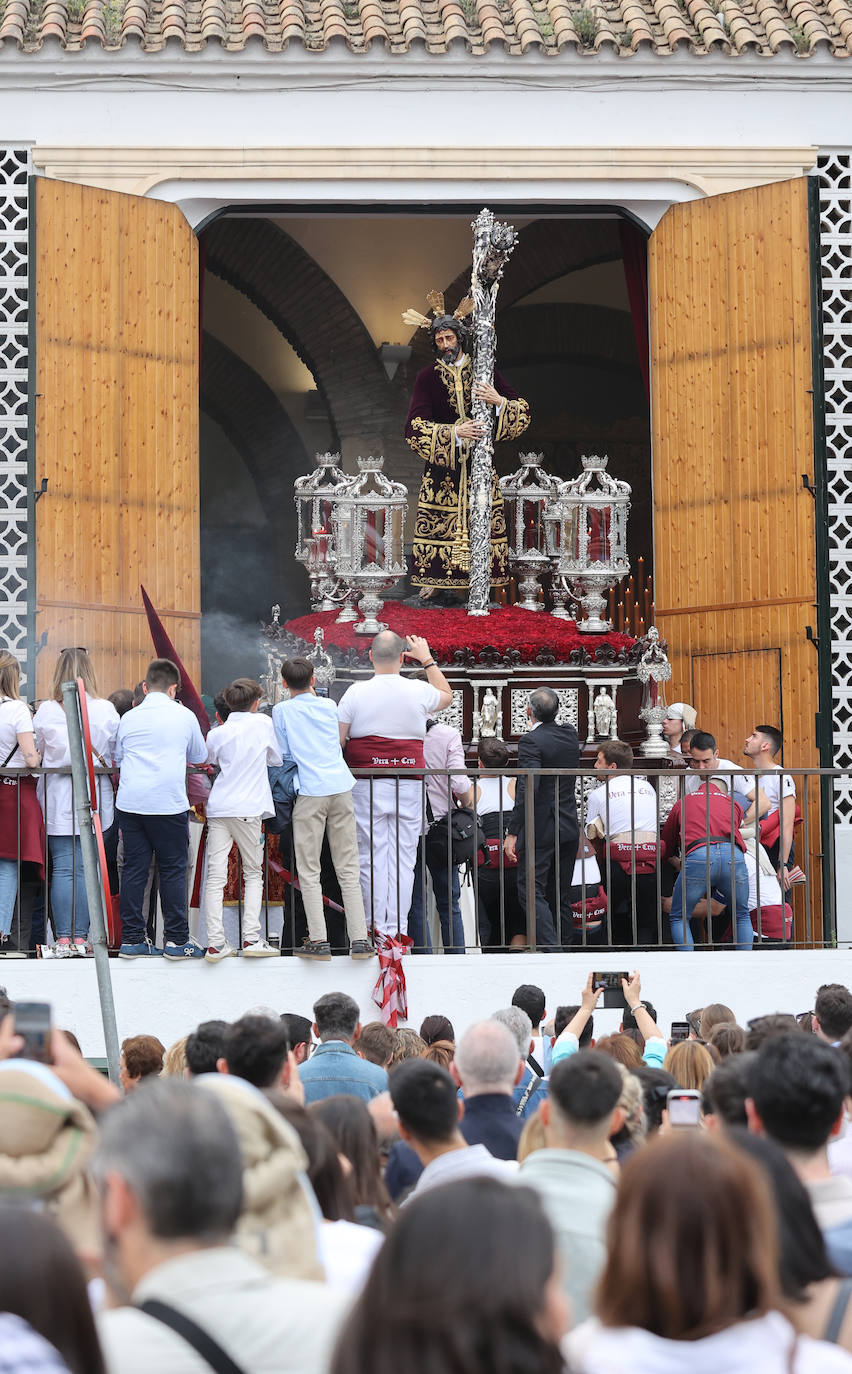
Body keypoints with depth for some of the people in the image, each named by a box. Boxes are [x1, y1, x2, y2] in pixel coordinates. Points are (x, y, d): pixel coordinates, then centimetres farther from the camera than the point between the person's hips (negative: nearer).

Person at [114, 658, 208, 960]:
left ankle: (131, 938, 8)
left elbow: (117, 756, 18)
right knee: (172, 870, 3)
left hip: (130, 802, 3)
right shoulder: (184, 716, 3)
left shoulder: (129, 718, 8)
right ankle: (177, 940, 4)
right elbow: (200, 756, 16)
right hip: (168, 803, -3)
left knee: (134, 868, 6)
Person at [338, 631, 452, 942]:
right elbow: (447, 696, 25)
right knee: (402, 858, 3)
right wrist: (427, 659, 33)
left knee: (371, 858, 1)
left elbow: (337, 741, -3)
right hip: (409, 787, 1)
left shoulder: (356, 693, -5)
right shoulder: (419, 692, 1)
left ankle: (377, 928, 0)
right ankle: (397, 929, 1)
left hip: (367, 787, -1)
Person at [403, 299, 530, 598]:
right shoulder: (427, 377, -1)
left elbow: (523, 410, 4)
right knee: (436, 518, -4)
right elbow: (415, 427, -11)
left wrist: (499, 401, -17)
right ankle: (433, 577, 4)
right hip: (441, 463, -1)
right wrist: (455, 433, -21)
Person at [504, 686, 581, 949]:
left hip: (541, 830, -7)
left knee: (531, 892, -5)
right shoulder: (571, 735, 7)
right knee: (561, 895, 14)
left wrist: (513, 831, -19)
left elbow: (527, 788, -22)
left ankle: (551, 946, -18)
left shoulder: (531, 741, -15)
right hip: (569, 829, 7)